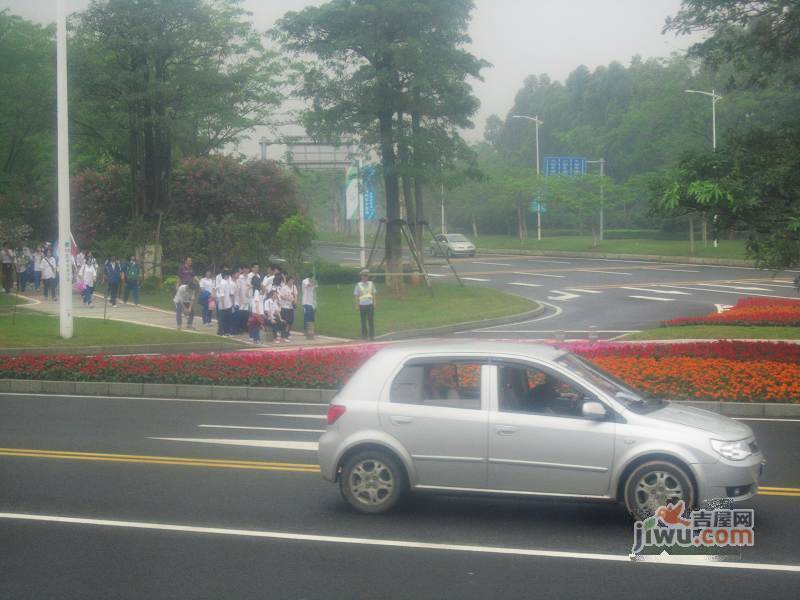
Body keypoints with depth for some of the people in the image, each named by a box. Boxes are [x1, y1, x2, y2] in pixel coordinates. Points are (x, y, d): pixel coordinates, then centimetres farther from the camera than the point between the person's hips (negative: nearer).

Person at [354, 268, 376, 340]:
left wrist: (374, 304, 8)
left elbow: (373, 294, 14)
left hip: (370, 305, 1)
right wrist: (357, 306, -1)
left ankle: (371, 336, 3)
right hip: (362, 305, -1)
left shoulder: (371, 284, 8)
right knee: (363, 321, 4)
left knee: (371, 321, -1)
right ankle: (364, 335, 11)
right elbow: (356, 296, 3)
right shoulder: (358, 285, 1)